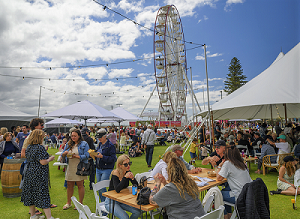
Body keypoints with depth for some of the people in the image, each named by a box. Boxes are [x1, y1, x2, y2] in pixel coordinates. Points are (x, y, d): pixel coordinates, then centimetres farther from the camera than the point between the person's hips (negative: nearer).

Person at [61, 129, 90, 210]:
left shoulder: (84, 144, -3)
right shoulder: (69, 144, 12)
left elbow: (86, 156, -12)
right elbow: (62, 155, 12)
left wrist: (77, 156, -23)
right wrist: (64, 153, -11)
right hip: (70, 168, 5)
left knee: (80, 185, 4)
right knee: (69, 185, 12)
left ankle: (80, 203, 18)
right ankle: (68, 203, 28)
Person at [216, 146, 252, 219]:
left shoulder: (227, 163, -13)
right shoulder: (242, 163, 9)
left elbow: (219, 178, -9)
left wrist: (219, 166, 2)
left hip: (240, 197, -8)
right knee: (225, 191, 26)